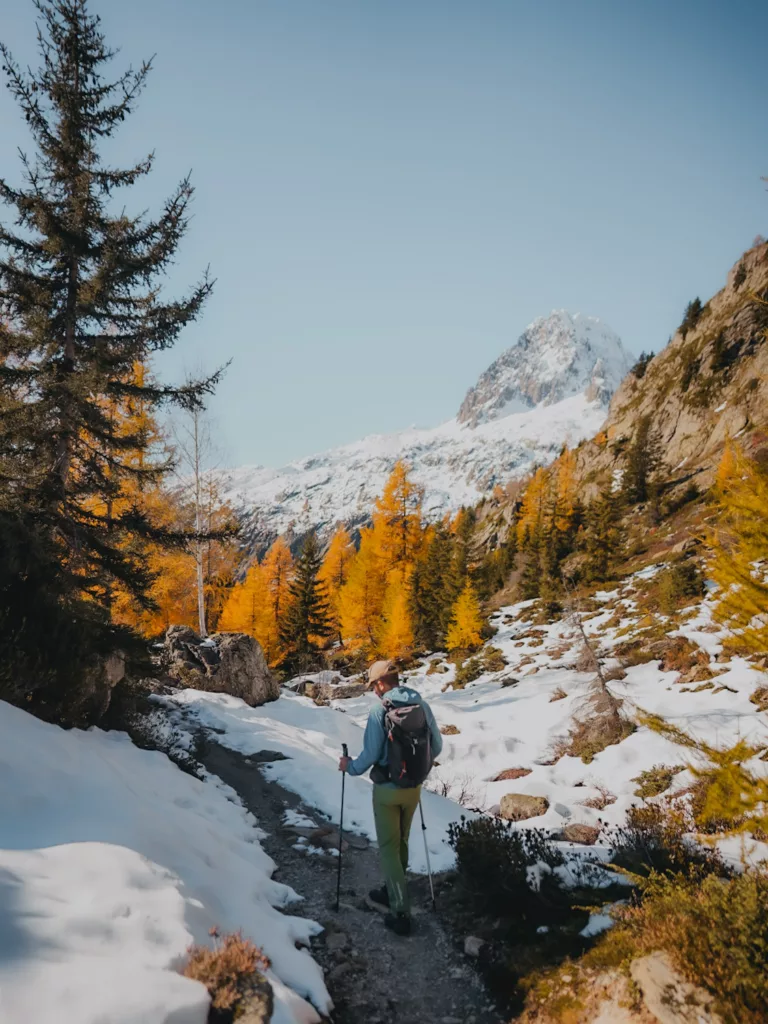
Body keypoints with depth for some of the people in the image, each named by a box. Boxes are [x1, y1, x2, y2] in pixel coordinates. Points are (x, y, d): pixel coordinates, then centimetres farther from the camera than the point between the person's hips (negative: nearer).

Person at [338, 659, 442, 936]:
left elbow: (371, 754, -18)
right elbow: (436, 746, 3)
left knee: (389, 847, 6)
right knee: (401, 842, 22)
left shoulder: (379, 710, -19)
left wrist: (350, 766, 2)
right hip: (413, 787, 5)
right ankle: (392, 893, 39)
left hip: (387, 789, -5)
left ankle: (401, 913, 6)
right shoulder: (422, 705, -5)